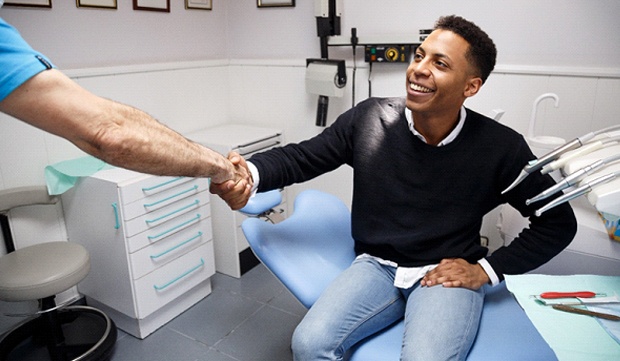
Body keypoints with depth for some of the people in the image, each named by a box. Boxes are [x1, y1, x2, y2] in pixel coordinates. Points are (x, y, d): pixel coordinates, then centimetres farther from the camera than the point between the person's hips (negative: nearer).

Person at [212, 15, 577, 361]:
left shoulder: (501, 147, -9)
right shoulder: (369, 119, -6)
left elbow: (559, 221, 3)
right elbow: (301, 156, -1)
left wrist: (488, 269, -6)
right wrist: (249, 172, -22)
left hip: (447, 276, -1)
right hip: (376, 266, 2)